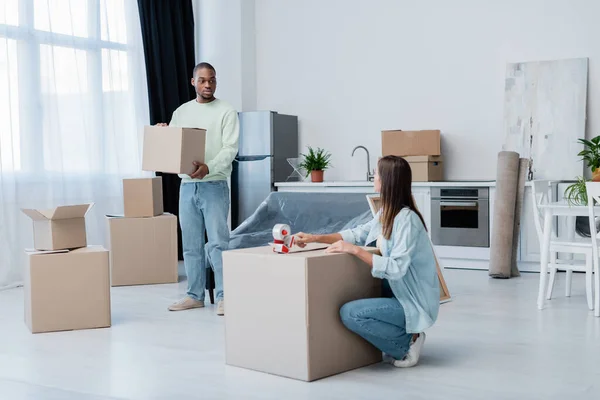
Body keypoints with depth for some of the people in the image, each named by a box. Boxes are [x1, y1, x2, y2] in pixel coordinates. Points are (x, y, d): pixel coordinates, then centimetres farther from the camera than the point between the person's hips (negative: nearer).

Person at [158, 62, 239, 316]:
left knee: (218, 243, -7)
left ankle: (223, 297, -1)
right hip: (187, 185, 5)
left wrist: (209, 167, -27)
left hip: (214, 186, -5)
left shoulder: (226, 112, -2)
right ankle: (195, 295, 19)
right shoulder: (181, 112, 13)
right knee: (191, 245, 9)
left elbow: (230, 149, -11)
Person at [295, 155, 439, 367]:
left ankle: (408, 342, -3)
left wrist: (354, 250, -29)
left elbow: (396, 268, -30)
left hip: (414, 303, -10)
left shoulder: (406, 218, -23)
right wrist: (315, 238, 6)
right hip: (400, 294, 10)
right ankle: (401, 336, 14)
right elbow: (358, 234, 15)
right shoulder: (386, 213, 6)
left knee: (350, 313, -22)